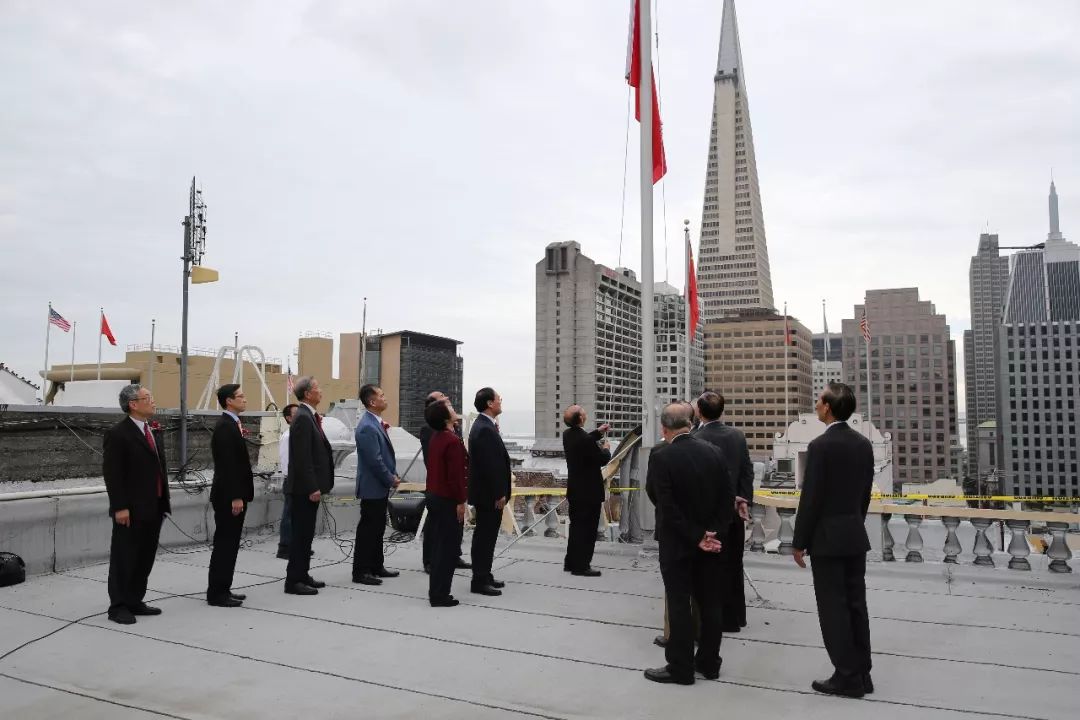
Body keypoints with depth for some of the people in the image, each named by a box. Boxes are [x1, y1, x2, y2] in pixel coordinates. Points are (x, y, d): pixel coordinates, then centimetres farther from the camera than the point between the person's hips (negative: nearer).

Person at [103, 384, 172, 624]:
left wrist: (164, 500, 15)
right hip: (131, 510, -8)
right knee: (124, 558, 2)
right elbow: (112, 474, -14)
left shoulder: (154, 431, 13)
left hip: (153, 507, 8)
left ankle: (135, 602, 23)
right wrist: (120, 507, -18)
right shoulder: (117, 433, -11)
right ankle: (118, 606, 12)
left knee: (145, 557, 13)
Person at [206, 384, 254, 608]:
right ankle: (216, 593, 3)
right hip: (229, 497, -10)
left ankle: (223, 589, 20)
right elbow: (227, 465, -22)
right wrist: (235, 497, -23)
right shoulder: (225, 427, -17)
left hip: (234, 495, 10)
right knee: (224, 544, -4)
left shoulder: (231, 425, 15)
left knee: (229, 544, 13)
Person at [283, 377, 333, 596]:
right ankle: (294, 580, 3)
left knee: (306, 533, 15)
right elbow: (302, 458, -21)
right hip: (304, 487, -10)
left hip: (309, 487, 10)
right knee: (301, 533, -4)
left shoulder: (309, 416, 14)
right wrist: (312, 488, -21)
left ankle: (302, 575, 23)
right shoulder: (303, 418, -16)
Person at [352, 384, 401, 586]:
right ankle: (360, 571, 6)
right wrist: (391, 479, -12)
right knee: (367, 529, -2)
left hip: (380, 486, 10)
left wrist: (393, 476, 7)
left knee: (377, 528, 16)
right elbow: (375, 460, -22)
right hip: (372, 487, -10)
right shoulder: (367, 427, -20)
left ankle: (376, 566, 26)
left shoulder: (375, 423, 11)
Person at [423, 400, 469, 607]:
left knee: (438, 545, 15)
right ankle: (440, 595, 3)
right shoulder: (453, 441, -19)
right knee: (448, 548, -1)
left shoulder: (435, 438, 8)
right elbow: (456, 475, -22)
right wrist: (460, 502, -16)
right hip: (448, 501, -9)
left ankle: (436, 591, 22)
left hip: (434, 497, 9)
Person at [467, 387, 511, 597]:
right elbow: (490, 465, -23)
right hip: (489, 494, -10)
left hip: (488, 493, 10)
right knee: (485, 536, -3)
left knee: (486, 536, 16)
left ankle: (484, 576, 25)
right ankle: (480, 581, 5)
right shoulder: (485, 429, -20)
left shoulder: (484, 426, 13)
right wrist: (499, 494, -21)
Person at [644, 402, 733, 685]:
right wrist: (714, 533, -3)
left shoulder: (661, 457, -16)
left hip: (677, 543, -5)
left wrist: (696, 538, -13)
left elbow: (667, 506, -19)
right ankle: (709, 663, 23)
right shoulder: (713, 452, -1)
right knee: (710, 602, 13)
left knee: (679, 604, 3)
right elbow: (728, 497, -1)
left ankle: (681, 667, 10)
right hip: (711, 541, 5)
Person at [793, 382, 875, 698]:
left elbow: (811, 498, -16)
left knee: (833, 607, 0)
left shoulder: (820, 445, -17)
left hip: (827, 537, -8)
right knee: (855, 604, 12)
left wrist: (799, 543, -8)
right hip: (855, 535, 8)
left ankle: (847, 677, 6)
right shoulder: (864, 444, 6)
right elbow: (865, 494, 12)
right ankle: (861, 673, 19)